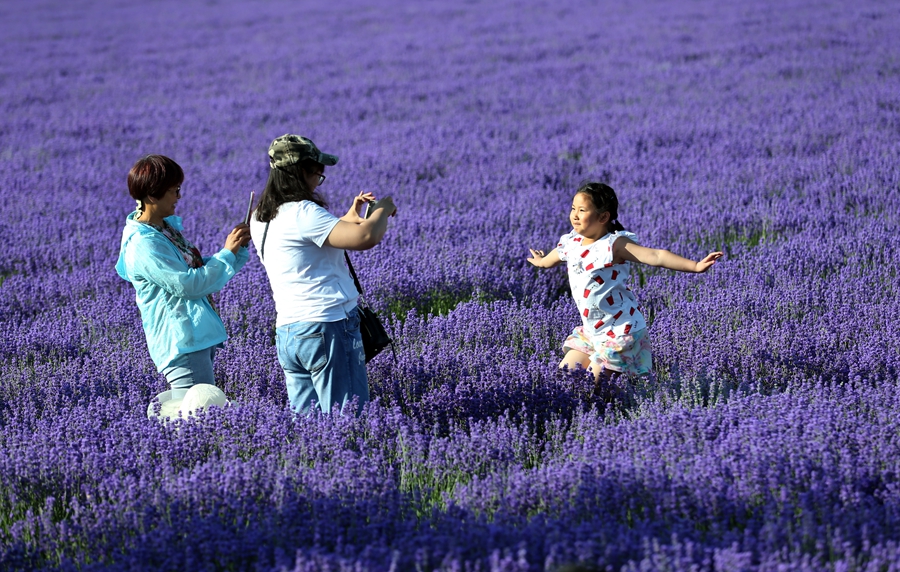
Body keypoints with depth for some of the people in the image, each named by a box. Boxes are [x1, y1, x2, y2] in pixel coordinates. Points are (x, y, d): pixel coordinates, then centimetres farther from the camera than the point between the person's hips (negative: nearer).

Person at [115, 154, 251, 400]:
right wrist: (227, 252, -12)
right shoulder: (143, 245, -16)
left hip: (200, 339, 10)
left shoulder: (167, 228, 13)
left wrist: (239, 248, 9)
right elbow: (189, 284, -20)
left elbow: (202, 270, 21)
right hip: (182, 343, -10)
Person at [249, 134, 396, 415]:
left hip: (286, 332, 8)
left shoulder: (260, 220, 13)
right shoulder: (303, 213, -14)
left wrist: (347, 220, 21)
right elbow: (366, 238, -22)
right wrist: (383, 210, -2)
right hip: (329, 326, -8)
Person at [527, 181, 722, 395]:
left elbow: (655, 256, -33)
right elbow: (554, 257, 28)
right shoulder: (571, 243, 2)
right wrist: (540, 262, 50)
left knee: (594, 387, -8)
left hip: (620, 332, -8)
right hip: (591, 332, 8)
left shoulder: (614, 245, -21)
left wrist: (696, 266, -44)